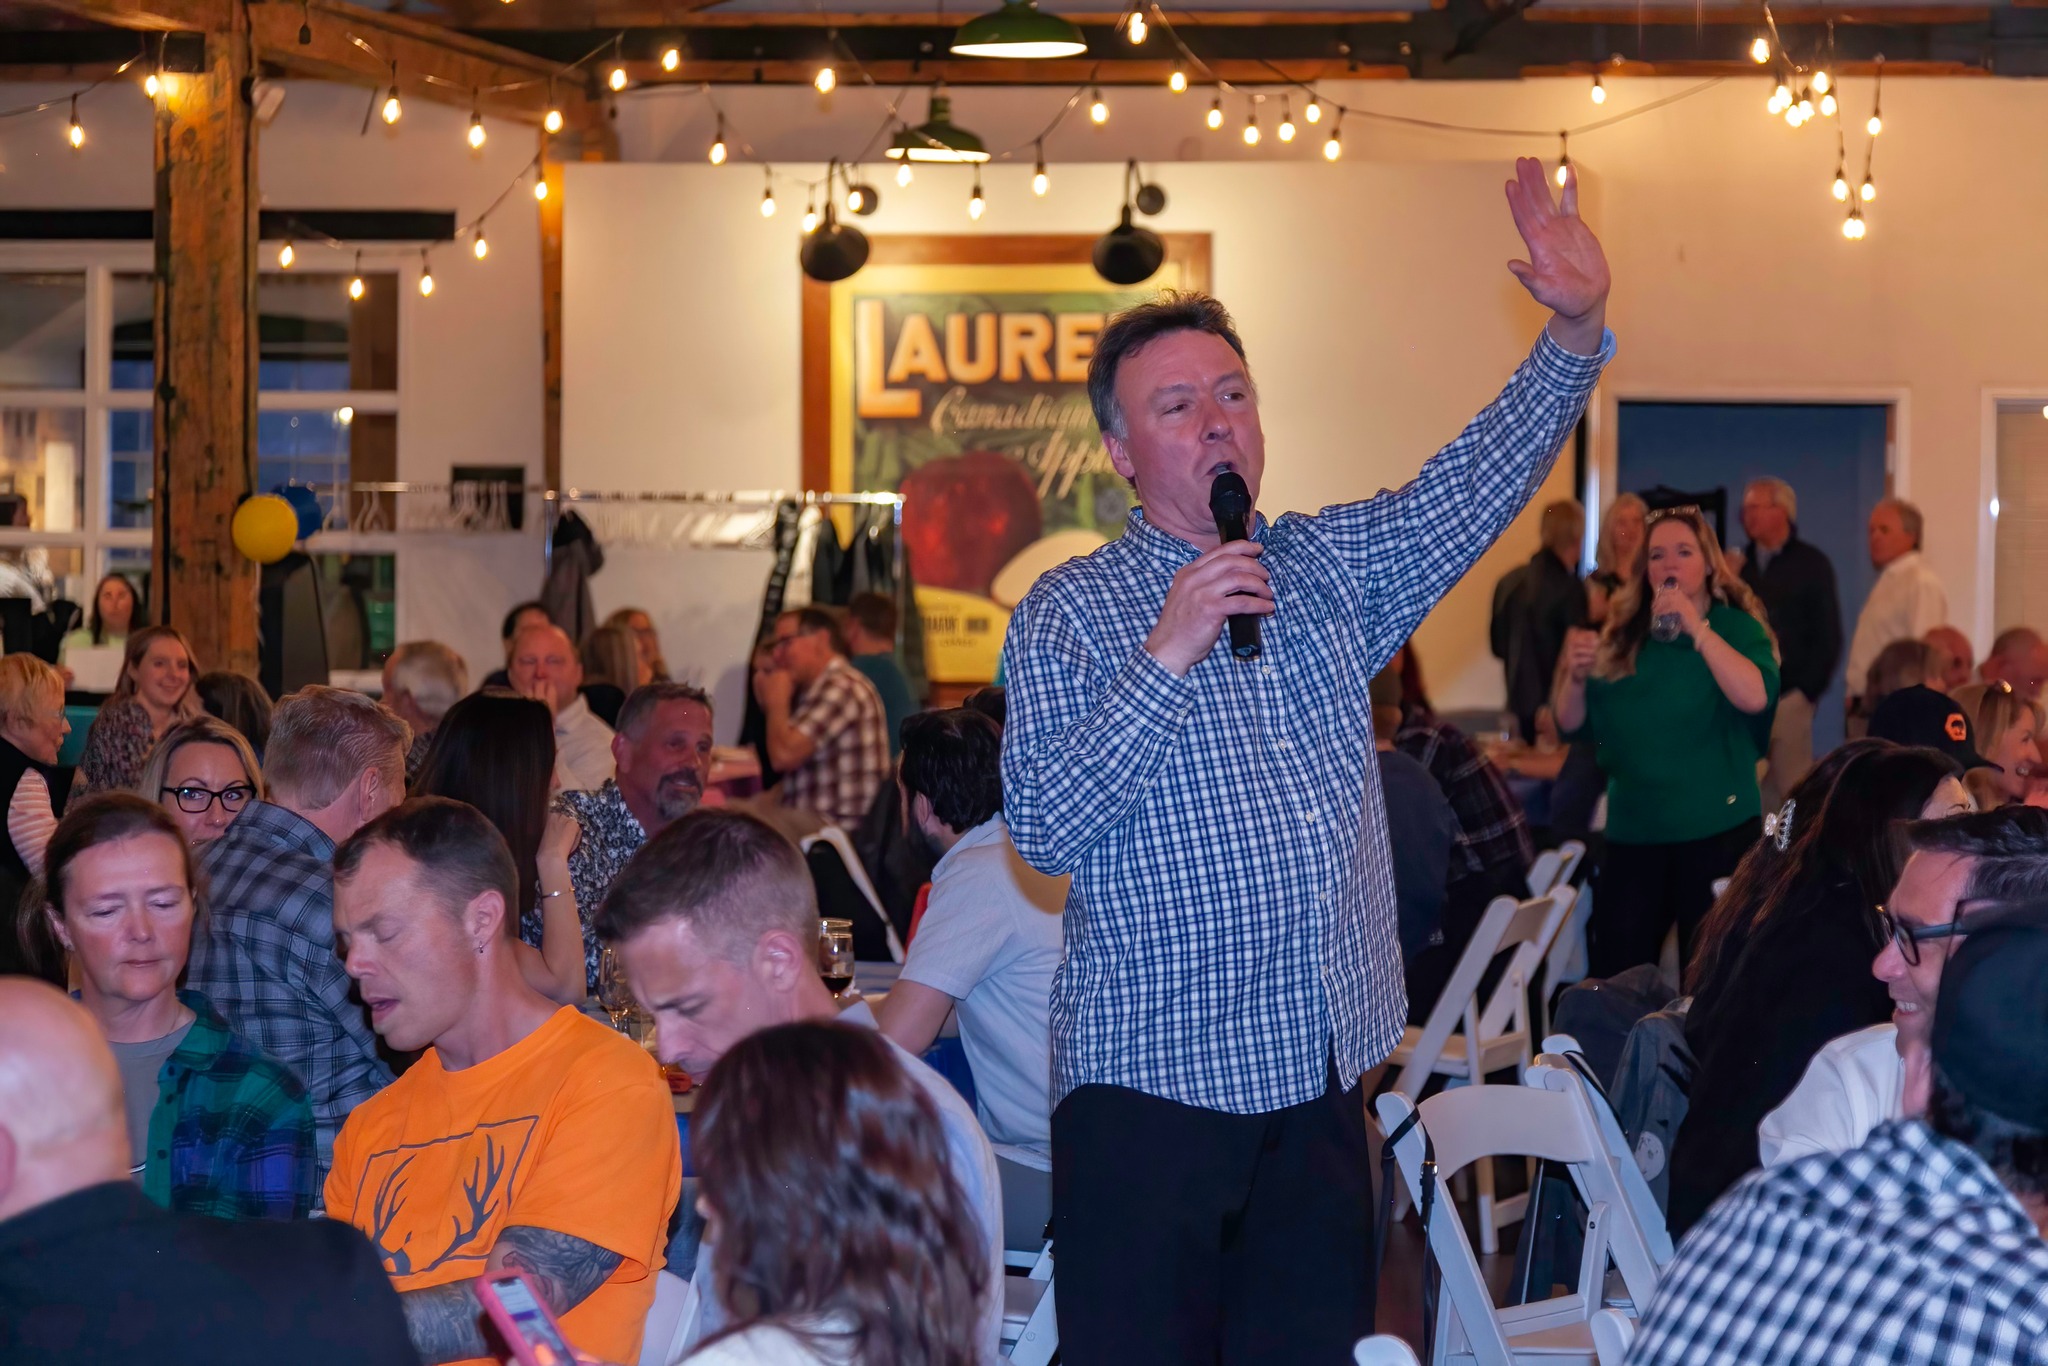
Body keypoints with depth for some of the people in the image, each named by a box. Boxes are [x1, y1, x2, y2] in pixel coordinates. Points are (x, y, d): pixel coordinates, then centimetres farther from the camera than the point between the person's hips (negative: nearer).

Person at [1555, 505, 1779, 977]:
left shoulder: (1736, 628, -1)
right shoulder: (1622, 639, 10)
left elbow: (1756, 697, -21)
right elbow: (1572, 724, 10)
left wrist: (1697, 629, -21)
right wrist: (1577, 675, -9)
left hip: (1716, 831, -3)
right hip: (1632, 834, 4)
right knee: (1614, 975, 1)